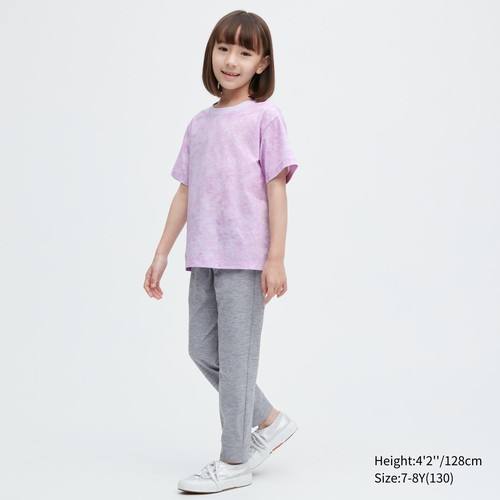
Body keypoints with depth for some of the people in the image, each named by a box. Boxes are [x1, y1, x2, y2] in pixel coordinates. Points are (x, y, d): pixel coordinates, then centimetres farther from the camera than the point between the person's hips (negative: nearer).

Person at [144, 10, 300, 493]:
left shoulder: (264, 116, -1)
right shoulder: (199, 124, 15)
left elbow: (276, 188, -6)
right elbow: (185, 193, 15)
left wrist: (276, 258, -13)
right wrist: (161, 254, 12)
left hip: (245, 255, -7)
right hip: (203, 256, 7)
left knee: (236, 355, -2)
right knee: (202, 349, 11)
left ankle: (234, 461, 9)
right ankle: (270, 421, 27)